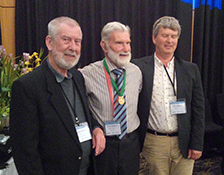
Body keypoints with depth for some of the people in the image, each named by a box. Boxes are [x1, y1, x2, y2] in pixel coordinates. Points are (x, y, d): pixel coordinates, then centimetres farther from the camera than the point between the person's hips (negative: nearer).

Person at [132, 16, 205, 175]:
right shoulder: (139, 67, -2)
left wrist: (197, 144, 2)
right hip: (152, 143, -1)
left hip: (183, 143, 2)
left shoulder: (191, 69, 5)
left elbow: (198, 110, 5)